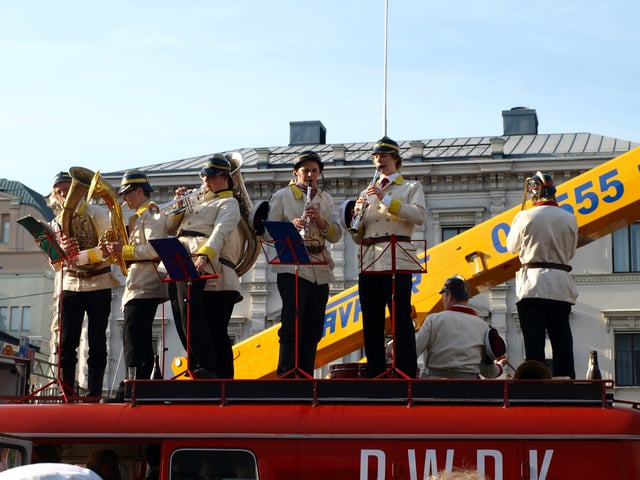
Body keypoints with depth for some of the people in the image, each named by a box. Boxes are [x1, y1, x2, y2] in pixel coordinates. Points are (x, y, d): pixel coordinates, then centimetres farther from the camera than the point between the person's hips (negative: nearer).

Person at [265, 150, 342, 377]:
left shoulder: (326, 199, 17)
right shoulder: (282, 196, 4)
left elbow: (336, 235, 9)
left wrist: (320, 221, -9)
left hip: (320, 271, 5)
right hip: (293, 267, -5)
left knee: (313, 330, 5)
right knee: (292, 328, -10)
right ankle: (285, 377, -9)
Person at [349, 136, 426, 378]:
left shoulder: (411, 187, 12)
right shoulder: (368, 193, 23)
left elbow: (419, 216, -9)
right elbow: (358, 237, 18)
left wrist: (386, 199, -14)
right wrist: (356, 214, -2)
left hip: (396, 259, -5)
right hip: (369, 261, 5)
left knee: (401, 320, -9)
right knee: (371, 322, 2)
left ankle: (407, 376, -11)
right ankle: (374, 376, 6)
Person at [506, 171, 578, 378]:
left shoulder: (524, 217, -4)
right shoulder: (569, 219, 4)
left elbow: (512, 247, 10)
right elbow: (570, 252, 14)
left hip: (532, 285, -3)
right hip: (561, 287, 3)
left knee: (534, 341, -3)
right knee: (562, 341, 7)